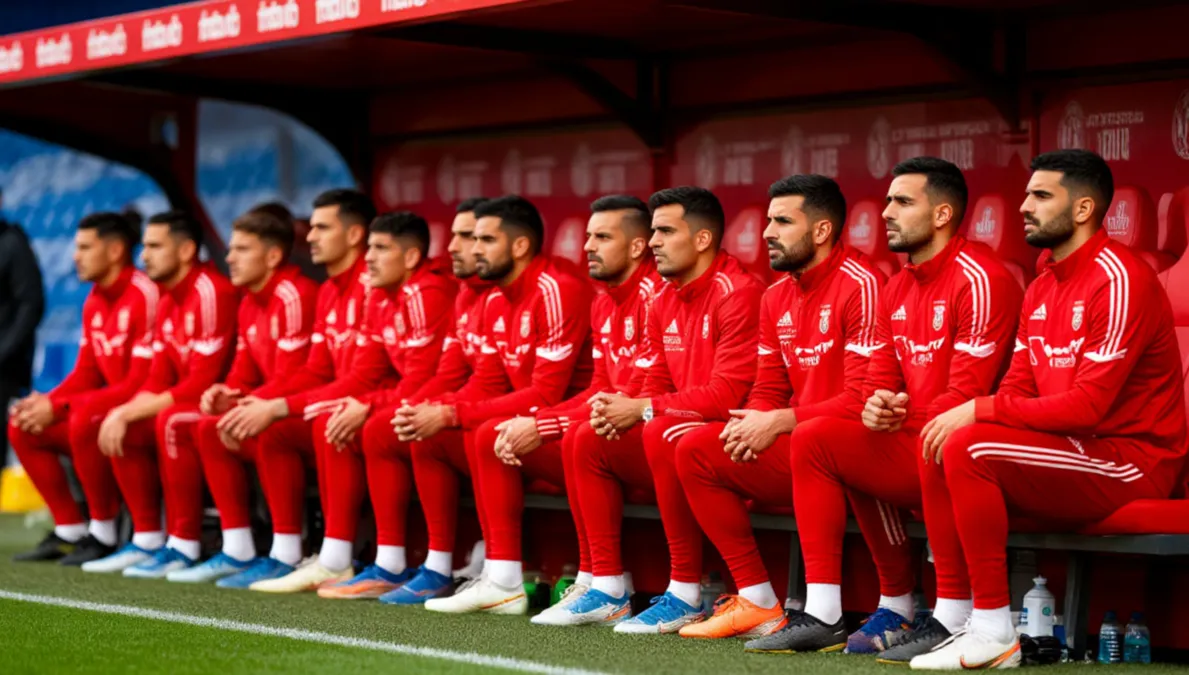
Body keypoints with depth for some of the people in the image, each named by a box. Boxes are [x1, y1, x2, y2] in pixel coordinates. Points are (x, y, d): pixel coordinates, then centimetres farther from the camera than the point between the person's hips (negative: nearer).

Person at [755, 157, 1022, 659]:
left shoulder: (979, 279, -12)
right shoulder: (898, 289, 16)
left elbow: (967, 395, -18)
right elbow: (880, 380, 16)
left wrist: (899, 418, -11)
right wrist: (876, 407, -7)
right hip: (911, 448, 9)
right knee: (813, 439, 0)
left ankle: (954, 616, -28)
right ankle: (823, 616, -4)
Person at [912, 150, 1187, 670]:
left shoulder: (1120, 280, -14)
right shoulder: (1042, 288, 16)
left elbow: (1088, 406, -22)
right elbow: (1018, 390, 14)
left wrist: (981, 411, -19)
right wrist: (965, 416, -8)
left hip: (1132, 461, -9)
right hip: (1074, 454, 9)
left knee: (968, 448, -25)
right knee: (941, 451, -3)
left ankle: (994, 633, -21)